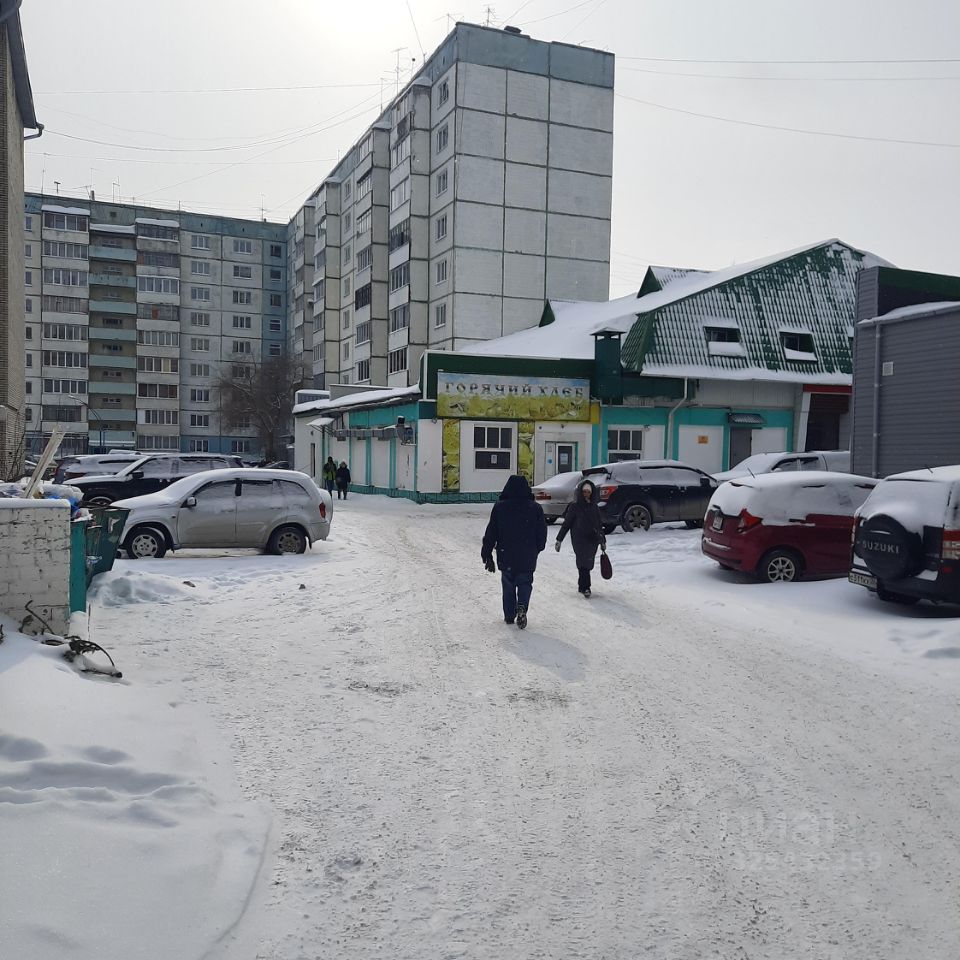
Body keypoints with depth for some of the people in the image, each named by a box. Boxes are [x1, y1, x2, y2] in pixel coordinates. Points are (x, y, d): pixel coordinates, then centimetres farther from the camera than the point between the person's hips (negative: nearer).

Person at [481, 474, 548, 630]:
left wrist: (487, 555, 5)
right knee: (525, 582, 11)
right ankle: (522, 607, -15)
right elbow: (542, 533, 3)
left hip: (506, 556, 0)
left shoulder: (499, 507, -4)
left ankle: (509, 615, 18)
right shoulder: (535, 508, -4)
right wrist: (537, 549, 21)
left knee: (508, 584, 16)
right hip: (528, 557, 0)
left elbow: (491, 533, -2)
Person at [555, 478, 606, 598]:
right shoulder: (574, 507, -1)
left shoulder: (594, 507, 12)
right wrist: (559, 539, -2)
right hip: (579, 540, -4)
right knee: (583, 563, -11)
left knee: (588, 564, 6)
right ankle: (585, 587, -10)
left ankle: (582, 585, 21)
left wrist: (603, 541, 21)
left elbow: (599, 525, 20)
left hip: (593, 540, 4)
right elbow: (566, 524, 1)